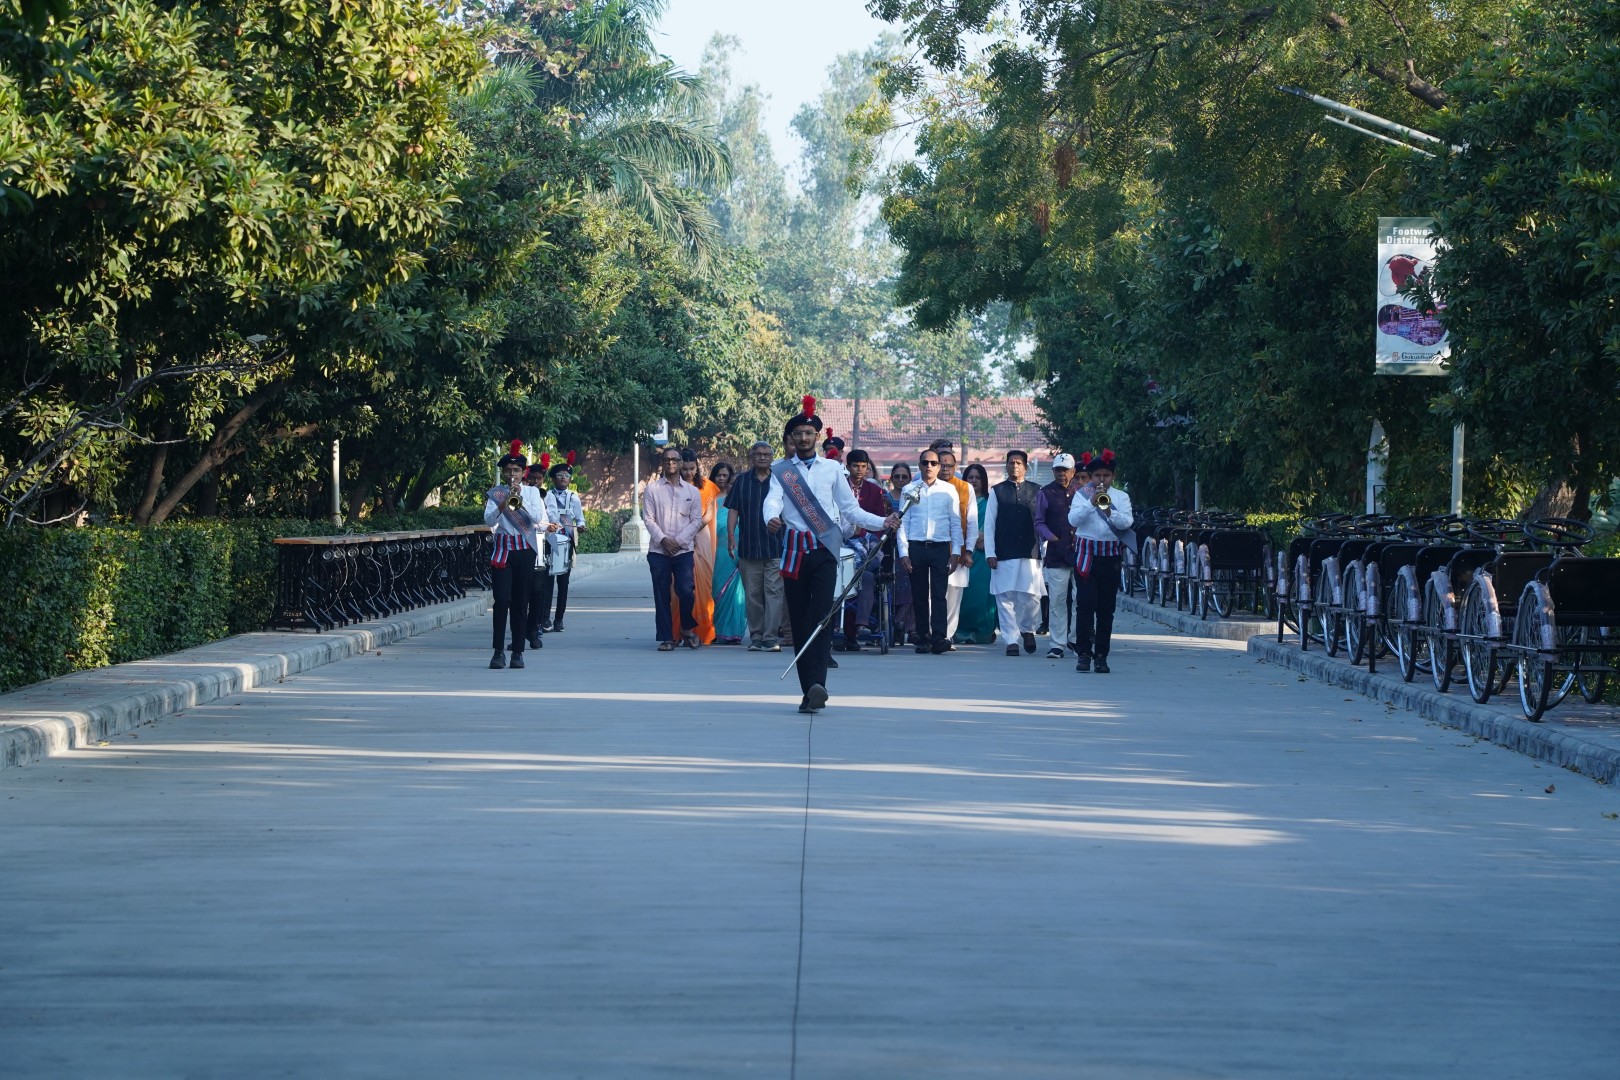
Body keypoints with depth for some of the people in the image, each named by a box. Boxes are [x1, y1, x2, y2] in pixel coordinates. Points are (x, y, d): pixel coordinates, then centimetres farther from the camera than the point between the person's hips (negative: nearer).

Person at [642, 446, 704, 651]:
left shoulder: (692, 491, 9)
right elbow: (648, 519, 2)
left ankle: (687, 628, 13)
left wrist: (678, 541, -7)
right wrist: (663, 539, -11)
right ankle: (666, 638, 5)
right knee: (662, 595, -1)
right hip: (658, 551, 0)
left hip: (683, 550, 0)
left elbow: (697, 520, 5)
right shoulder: (652, 489, 6)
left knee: (686, 591, -11)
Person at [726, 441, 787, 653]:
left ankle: (771, 638, -11)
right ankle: (755, 637, 10)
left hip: (775, 546, -2)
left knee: (773, 592, -9)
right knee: (752, 594, 4)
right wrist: (731, 535, -4)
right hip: (749, 546, 2)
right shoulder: (742, 482, 10)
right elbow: (734, 510, 9)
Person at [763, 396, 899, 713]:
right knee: (799, 620, 1)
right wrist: (771, 518, -30)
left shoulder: (832, 469, 13)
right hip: (794, 550, 1)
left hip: (824, 548, -1)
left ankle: (817, 684, -26)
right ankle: (809, 692, 5)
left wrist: (882, 522, 1)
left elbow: (850, 509, 14)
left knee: (821, 615, -15)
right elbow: (772, 500, -7)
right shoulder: (781, 471, 10)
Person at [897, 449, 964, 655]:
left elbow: (956, 523, 8)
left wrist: (955, 552, 0)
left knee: (939, 594, -11)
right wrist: (903, 553, 0)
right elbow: (903, 523, 9)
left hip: (940, 547, -1)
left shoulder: (949, 490, 8)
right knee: (919, 596, 2)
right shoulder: (910, 490, 9)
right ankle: (923, 639, 8)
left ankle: (939, 638, -17)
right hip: (916, 547, 1)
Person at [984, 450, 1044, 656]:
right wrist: (990, 553, -1)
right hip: (1004, 554, 0)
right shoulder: (997, 491, 8)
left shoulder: (1036, 492, 9)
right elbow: (989, 524, 6)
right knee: (1006, 598, -2)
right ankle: (1011, 641, 4)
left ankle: (1027, 629, 22)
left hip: (1030, 553, 0)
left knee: (1031, 596, -4)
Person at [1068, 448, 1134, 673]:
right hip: (1086, 555, -1)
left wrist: (1109, 511, -23)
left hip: (1111, 556, 1)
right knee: (1085, 604, -9)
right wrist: (1091, 503, -21)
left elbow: (1127, 522, -6)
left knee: (1106, 608, 3)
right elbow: (1073, 519, -8)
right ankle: (1084, 653, -7)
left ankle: (1101, 656, 7)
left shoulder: (1121, 497, 10)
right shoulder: (1082, 494, 7)